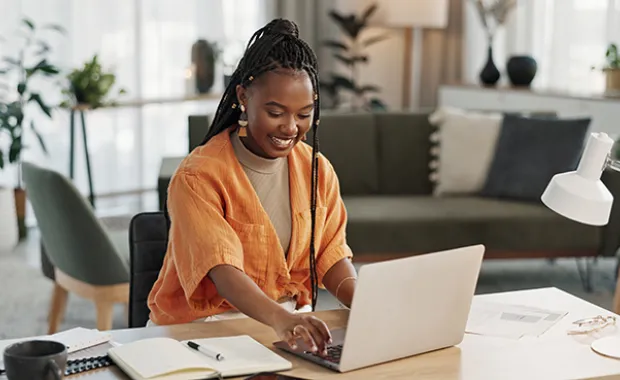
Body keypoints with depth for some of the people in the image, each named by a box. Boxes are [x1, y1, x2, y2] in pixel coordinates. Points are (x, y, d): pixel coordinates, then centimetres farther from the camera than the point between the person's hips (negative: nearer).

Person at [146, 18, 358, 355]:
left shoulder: (317, 170, 4)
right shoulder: (198, 177, -14)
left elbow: (332, 257, 1)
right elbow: (223, 270, -27)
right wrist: (281, 320, -45)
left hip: (293, 322, 5)